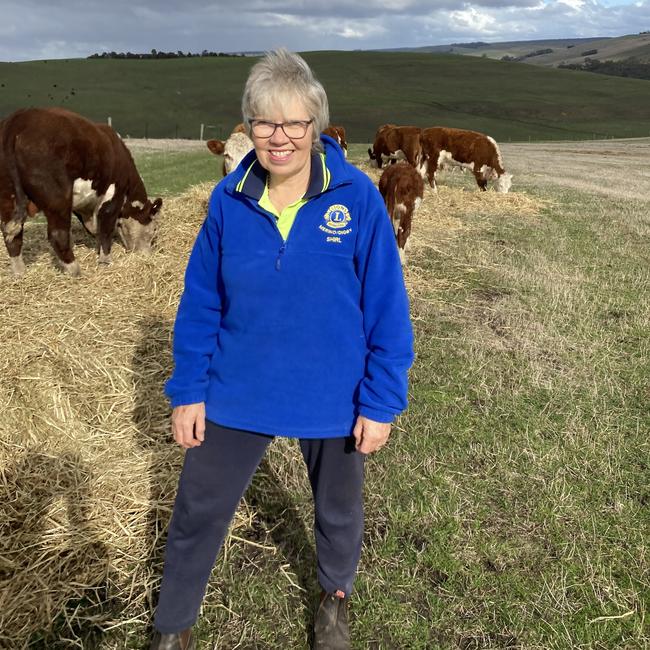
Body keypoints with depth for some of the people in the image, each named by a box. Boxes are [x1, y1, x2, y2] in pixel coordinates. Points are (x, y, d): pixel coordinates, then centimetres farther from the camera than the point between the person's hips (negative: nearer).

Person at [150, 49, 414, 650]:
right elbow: (201, 303, -1)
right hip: (236, 394, 2)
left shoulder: (357, 197, -16)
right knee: (198, 512, 13)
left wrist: (381, 402, -10)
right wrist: (188, 391, -1)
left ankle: (335, 595, 55)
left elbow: (387, 307, -11)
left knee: (338, 510, 22)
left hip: (333, 399, -1)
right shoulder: (229, 200, -9)